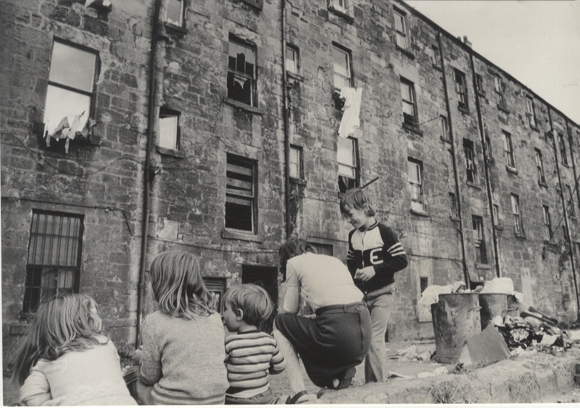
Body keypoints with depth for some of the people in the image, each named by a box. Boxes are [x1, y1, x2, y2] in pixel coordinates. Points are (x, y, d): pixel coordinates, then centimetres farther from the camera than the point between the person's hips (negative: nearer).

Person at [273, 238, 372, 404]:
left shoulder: (294, 262, 11)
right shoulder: (334, 260, 26)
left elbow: (290, 309, 12)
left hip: (337, 332, -6)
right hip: (364, 330, 7)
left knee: (279, 323, 17)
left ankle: (298, 390, 6)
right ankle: (343, 373, 15)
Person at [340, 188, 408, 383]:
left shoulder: (384, 232, -10)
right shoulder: (352, 236, 8)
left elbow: (401, 260, -12)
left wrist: (375, 269, -18)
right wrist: (353, 272, 0)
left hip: (381, 294, -6)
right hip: (361, 295, 6)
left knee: (374, 339, -12)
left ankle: (378, 384, 0)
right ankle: (369, 383, 19)